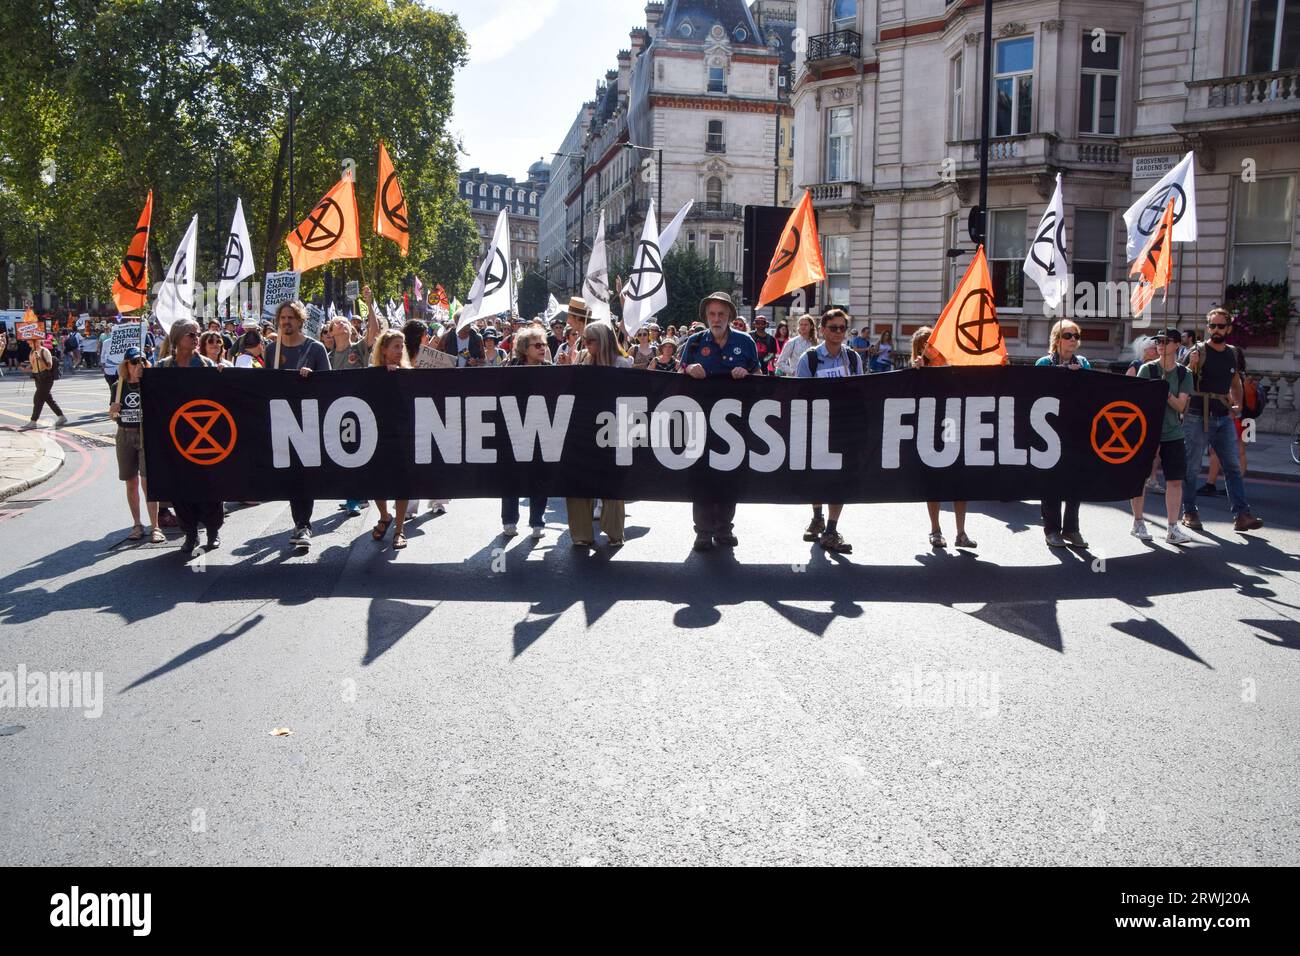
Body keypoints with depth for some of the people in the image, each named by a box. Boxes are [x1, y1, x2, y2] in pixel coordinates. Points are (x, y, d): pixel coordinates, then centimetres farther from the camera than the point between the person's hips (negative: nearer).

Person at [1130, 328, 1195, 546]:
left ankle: (1173, 529, 3)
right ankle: (1138, 523, 18)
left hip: (1173, 434, 2)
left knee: (1175, 480, -1)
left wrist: (1167, 395, -21)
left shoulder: (1184, 374, 5)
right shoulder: (1147, 369, -1)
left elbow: (1180, 406, -3)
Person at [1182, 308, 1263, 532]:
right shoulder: (1198, 351, -5)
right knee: (1192, 468, 2)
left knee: (1233, 467, 0)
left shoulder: (1233, 354, 11)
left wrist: (1238, 405, 14)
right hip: (1197, 418, -5)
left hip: (1224, 419, 5)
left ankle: (1241, 515, 0)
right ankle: (1189, 512, 13)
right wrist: (1191, 367, -27)